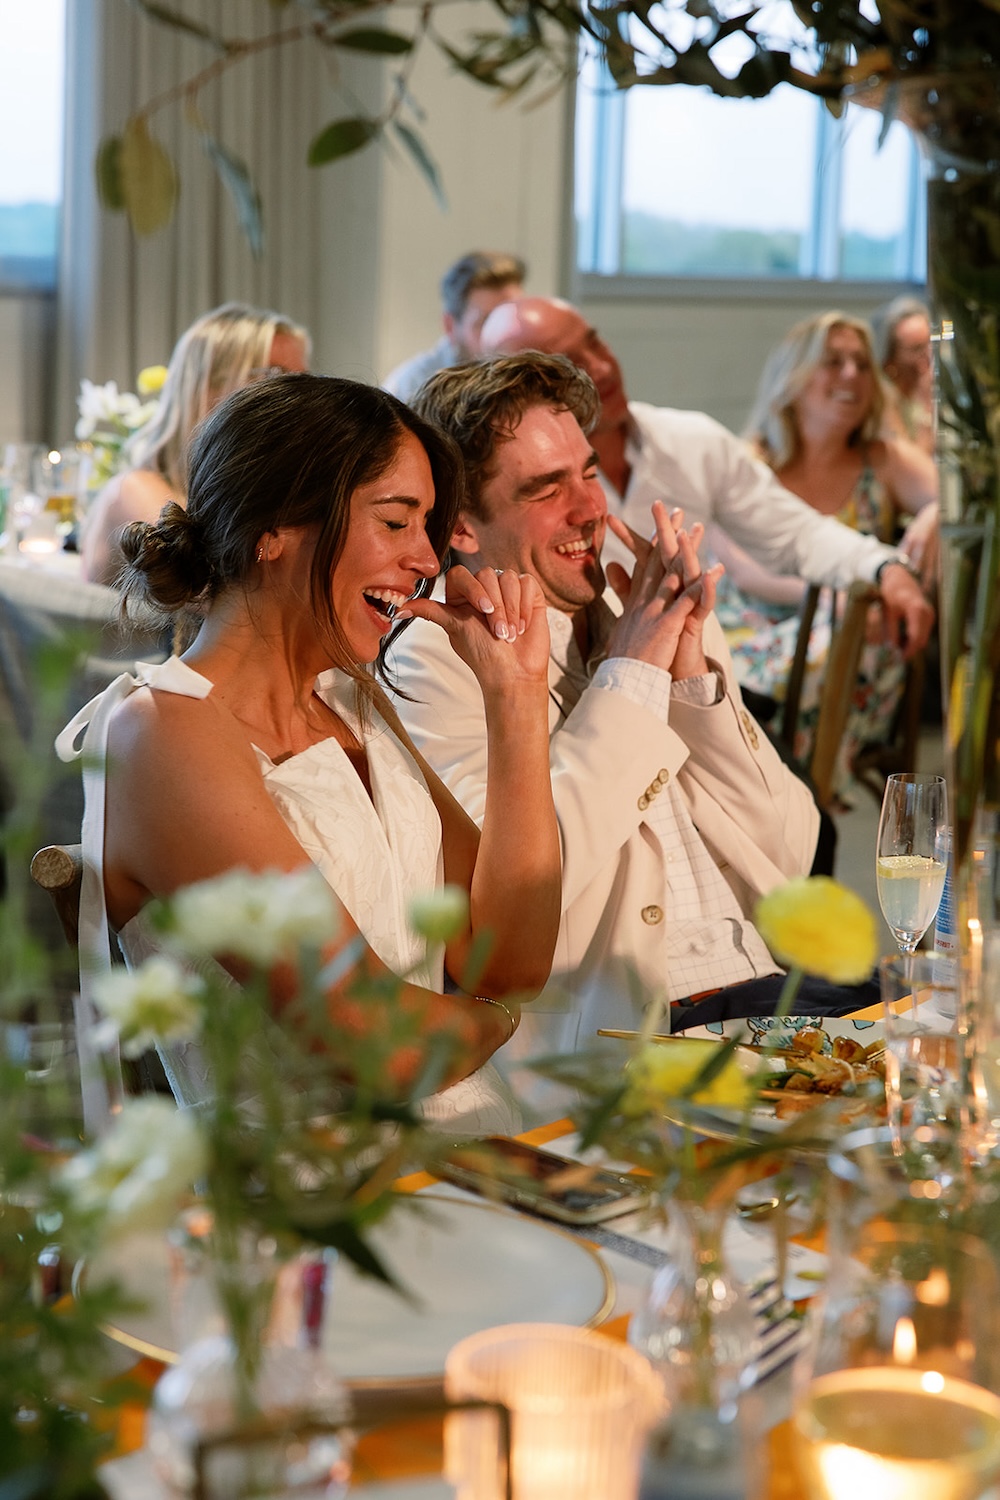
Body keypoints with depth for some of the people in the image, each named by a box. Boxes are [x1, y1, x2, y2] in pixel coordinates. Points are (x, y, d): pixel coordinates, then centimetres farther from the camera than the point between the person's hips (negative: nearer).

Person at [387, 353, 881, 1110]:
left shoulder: (675, 625, 16)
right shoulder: (438, 661, -2)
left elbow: (787, 860, 12)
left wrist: (695, 675, -1)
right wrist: (629, 678, -7)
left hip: (758, 993, 7)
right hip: (597, 1032, -7)